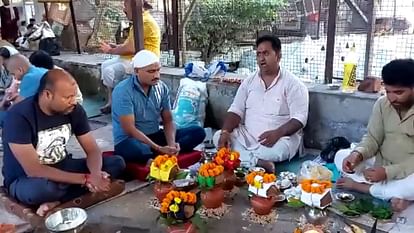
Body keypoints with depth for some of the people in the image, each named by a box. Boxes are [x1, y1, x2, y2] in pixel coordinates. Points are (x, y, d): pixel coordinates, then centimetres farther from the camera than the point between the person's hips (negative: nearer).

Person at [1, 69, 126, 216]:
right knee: (42, 188, -42)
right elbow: (33, 170, -30)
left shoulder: (74, 110, -10)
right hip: (25, 179, -6)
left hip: (62, 168, 6)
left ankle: (56, 201, -18)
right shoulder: (19, 116, -25)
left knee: (117, 163, -12)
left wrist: (95, 174, -31)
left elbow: (92, 150, -7)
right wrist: (86, 179, -32)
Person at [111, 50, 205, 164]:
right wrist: (159, 149, -28)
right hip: (128, 140, -5)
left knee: (198, 132, -9)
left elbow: (168, 121, 3)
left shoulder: (162, 88, 0)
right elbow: (129, 129, -22)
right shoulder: (123, 91, -17)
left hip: (155, 136, 6)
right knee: (137, 150, -43)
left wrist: (171, 144, -18)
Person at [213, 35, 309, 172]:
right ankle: (258, 162, -32)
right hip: (247, 136, 5)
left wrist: (277, 133, -31)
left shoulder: (293, 84, -5)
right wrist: (225, 131, -16)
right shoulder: (249, 82, 9)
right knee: (218, 137, -19)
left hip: (280, 137, -5)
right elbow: (236, 111, 4)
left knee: (275, 151, -38)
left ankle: (243, 158, -15)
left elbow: (299, 118, -13)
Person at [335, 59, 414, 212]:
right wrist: (357, 154, -21)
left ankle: (360, 185, -15)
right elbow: (372, 138, 0)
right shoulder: (382, 103, -4)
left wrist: (388, 172, -30)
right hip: (381, 164, 5)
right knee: (341, 156, -10)